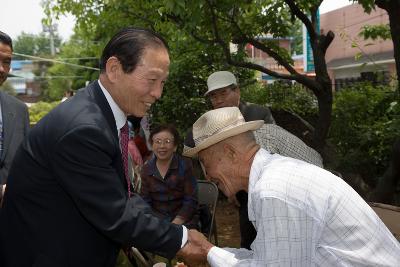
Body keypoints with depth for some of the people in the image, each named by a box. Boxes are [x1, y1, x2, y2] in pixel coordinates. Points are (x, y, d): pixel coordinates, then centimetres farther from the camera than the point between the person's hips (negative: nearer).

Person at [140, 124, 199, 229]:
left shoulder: (185, 165, -2)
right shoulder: (147, 169, 6)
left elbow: (191, 201, -5)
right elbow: (145, 202, 6)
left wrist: (174, 225, -15)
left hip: (183, 221, -3)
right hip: (156, 221, 3)